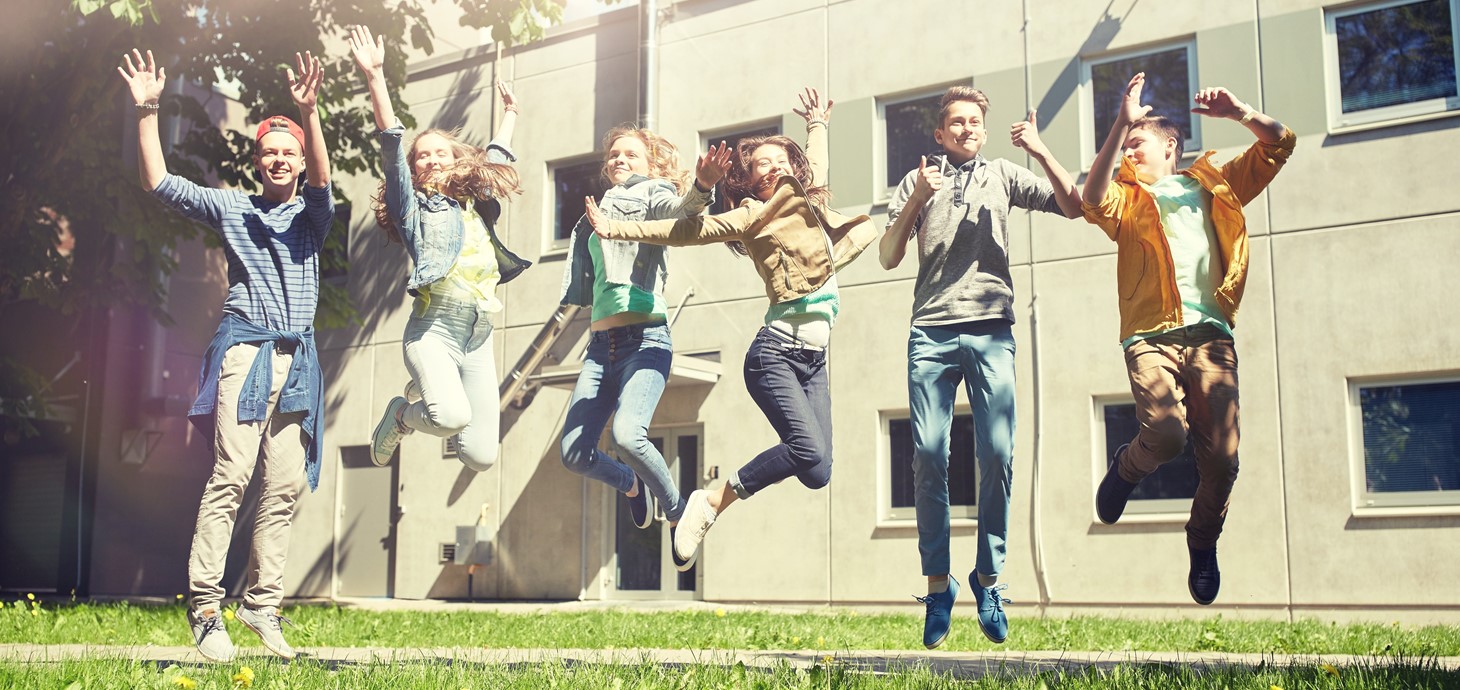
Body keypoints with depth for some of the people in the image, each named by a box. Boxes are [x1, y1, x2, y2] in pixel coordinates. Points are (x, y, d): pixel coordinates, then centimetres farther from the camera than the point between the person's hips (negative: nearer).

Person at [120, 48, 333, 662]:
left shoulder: (313, 214, 15)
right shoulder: (232, 208, 14)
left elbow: (321, 179, -7)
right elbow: (159, 182, 9)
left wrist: (309, 113, -23)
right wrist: (147, 111, -2)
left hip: (297, 357, 2)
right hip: (245, 349, -2)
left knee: (285, 485, -2)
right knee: (231, 475, -15)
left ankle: (262, 604, 5)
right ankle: (205, 606, -15)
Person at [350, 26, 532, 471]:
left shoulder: (476, 206, 21)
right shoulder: (412, 206, 8)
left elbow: (494, 160, 39)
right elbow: (392, 146, -3)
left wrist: (510, 114, 48)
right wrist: (375, 77, -12)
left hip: (479, 338, 5)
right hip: (433, 330, -5)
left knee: (481, 456, -2)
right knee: (451, 417, -34)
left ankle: (425, 394, 30)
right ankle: (401, 415, 4)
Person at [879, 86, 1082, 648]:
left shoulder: (1004, 176, 20)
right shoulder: (917, 182, 18)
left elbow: (1073, 206, 10)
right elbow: (888, 258, 10)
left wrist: (1040, 150, 1)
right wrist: (915, 201, -2)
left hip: (991, 331, 0)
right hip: (932, 332, 0)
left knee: (997, 455, -9)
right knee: (929, 458, -8)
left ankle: (989, 576, 4)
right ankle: (937, 585, 0)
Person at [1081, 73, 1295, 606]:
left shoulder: (1215, 184, 23)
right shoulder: (1128, 198, 16)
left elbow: (1280, 144, 20)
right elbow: (1094, 199, -9)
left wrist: (1241, 114, 2)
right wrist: (1119, 125, -14)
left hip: (1210, 334, 2)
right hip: (1151, 335, -2)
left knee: (1222, 454, -6)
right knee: (1165, 431, -26)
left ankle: (1203, 544, 22)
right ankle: (1126, 469, 12)